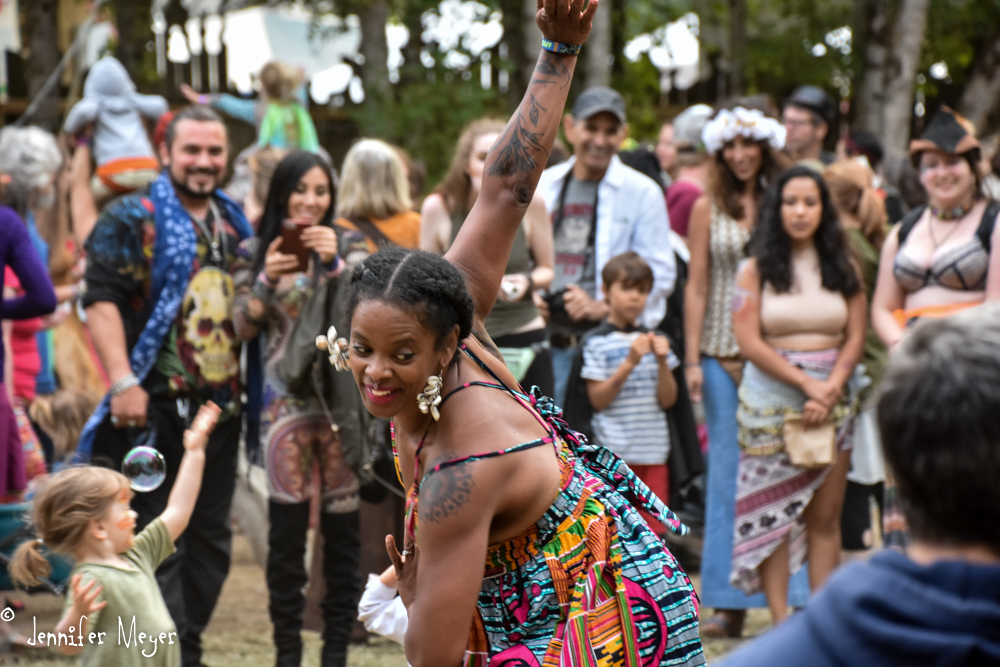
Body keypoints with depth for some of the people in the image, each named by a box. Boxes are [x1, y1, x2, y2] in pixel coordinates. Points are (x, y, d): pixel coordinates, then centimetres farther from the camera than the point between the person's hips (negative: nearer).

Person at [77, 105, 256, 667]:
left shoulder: (236, 225, 16)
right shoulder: (133, 218, -3)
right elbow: (102, 300, -12)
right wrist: (123, 382, -22)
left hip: (222, 406, 7)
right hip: (158, 406, -6)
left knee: (212, 536, 11)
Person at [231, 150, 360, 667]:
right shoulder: (256, 252, 6)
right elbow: (244, 328, 0)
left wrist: (334, 263, -19)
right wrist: (267, 278, -16)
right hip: (285, 404, 0)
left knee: (343, 528, 3)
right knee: (287, 531, -1)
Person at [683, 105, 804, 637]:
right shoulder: (707, 209, 7)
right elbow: (696, 287, 6)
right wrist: (692, 359, 0)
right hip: (723, 356, 1)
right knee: (728, 472, 3)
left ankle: (795, 596, 5)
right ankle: (730, 604, 8)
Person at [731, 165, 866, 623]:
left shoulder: (843, 268, 9)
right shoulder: (756, 269, 2)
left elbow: (856, 336, 5)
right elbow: (749, 342, -6)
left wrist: (832, 388, -11)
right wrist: (806, 383, -13)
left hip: (834, 398, 2)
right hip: (771, 396, -2)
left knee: (826, 516, 3)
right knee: (774, 514, -3)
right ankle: (781, 623, 0)